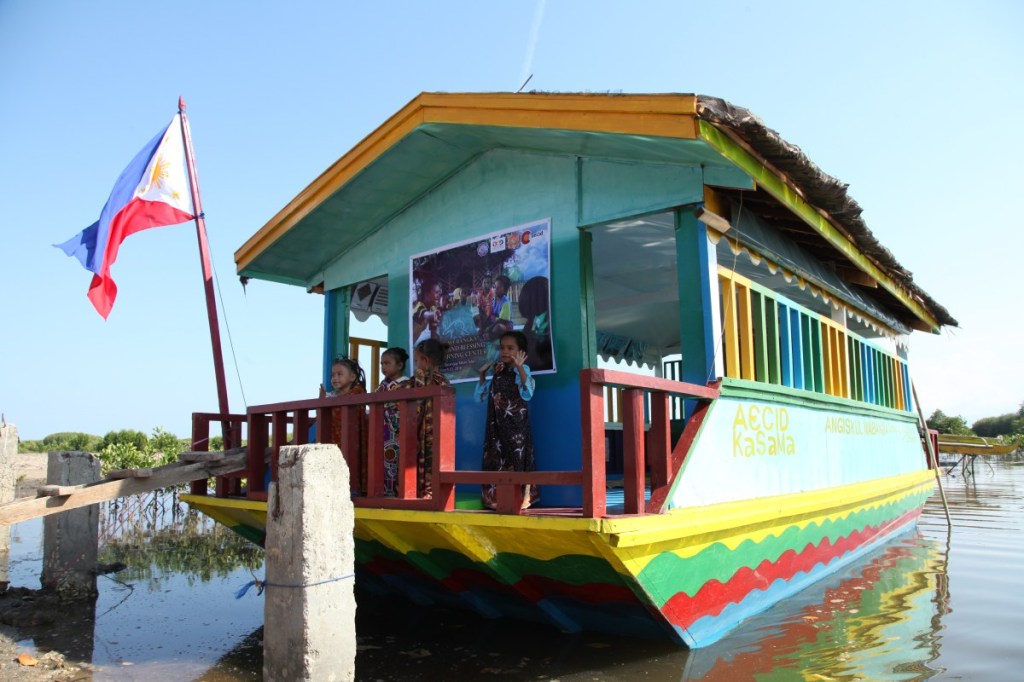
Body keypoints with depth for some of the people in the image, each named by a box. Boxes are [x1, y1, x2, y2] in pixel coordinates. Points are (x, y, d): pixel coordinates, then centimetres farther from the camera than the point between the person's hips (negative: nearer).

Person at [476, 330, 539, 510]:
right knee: (496, 459, 7)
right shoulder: (497, 374, 12)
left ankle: (522, 497, 2)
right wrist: (482, 375, 7)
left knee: (516, 458, -5)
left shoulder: (522, 371, -6)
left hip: (516, 426, -6)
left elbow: (527, 394, -25)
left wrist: (519, 367, -32)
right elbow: (480, 397, 19)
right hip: (497, 426, 6)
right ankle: (497, 497, 14)